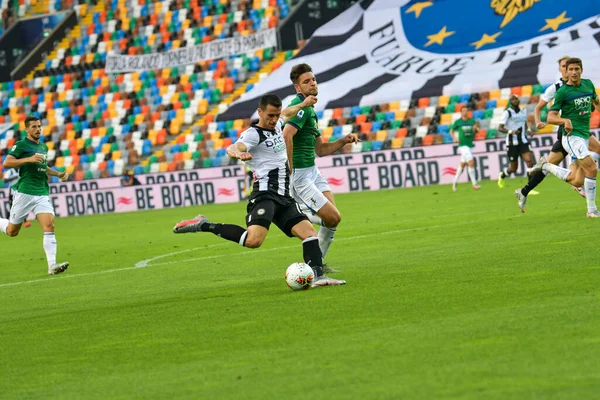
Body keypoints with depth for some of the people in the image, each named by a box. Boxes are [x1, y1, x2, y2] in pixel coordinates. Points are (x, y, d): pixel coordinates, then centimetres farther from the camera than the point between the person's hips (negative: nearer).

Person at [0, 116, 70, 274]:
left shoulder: (43, 147, 17)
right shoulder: (21, 145, -5)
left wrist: (58, 174, 18)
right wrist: (29, 159, -24)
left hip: (43, 193, 5)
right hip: (25, 193, -5)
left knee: (49, 226, -14)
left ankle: (52, 265, -18)